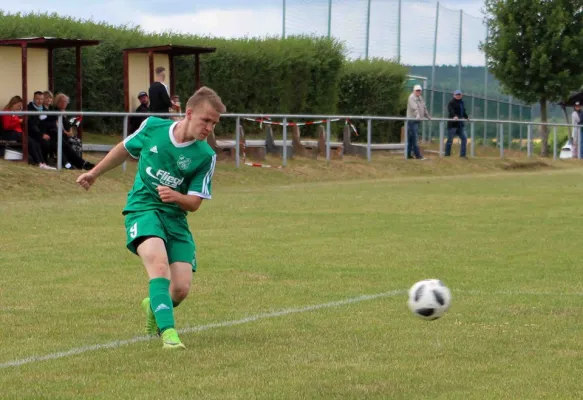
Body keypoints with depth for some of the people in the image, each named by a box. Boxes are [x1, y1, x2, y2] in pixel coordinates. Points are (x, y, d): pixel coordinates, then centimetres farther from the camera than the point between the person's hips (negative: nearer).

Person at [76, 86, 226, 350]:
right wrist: (94, 173, 27)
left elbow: (194, 203, -4)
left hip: (175, 217, 2)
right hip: (142, 208, -2)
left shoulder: (206, 156, -6)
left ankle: (154, 307, 27)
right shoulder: (152, 127, -5)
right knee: (159, 264, -31)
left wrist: (175, 196, -27)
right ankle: (168, 332, -37)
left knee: (181, 289, -9)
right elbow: (125, 149, 16)